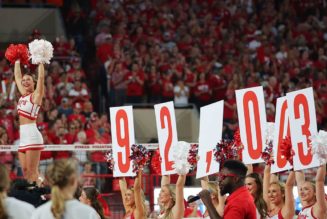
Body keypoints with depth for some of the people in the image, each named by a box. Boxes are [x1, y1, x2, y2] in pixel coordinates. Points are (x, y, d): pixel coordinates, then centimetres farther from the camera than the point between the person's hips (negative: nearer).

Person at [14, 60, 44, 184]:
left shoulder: (36, 95, -1)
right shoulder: (23, 94, 17)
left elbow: (41, 77, -10)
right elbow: (17, 76, 27)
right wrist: (17, 61, 29)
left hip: (33, 136, -8)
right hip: (22, 137, 8)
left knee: (32, 171, -11)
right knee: (25, 171, 5)